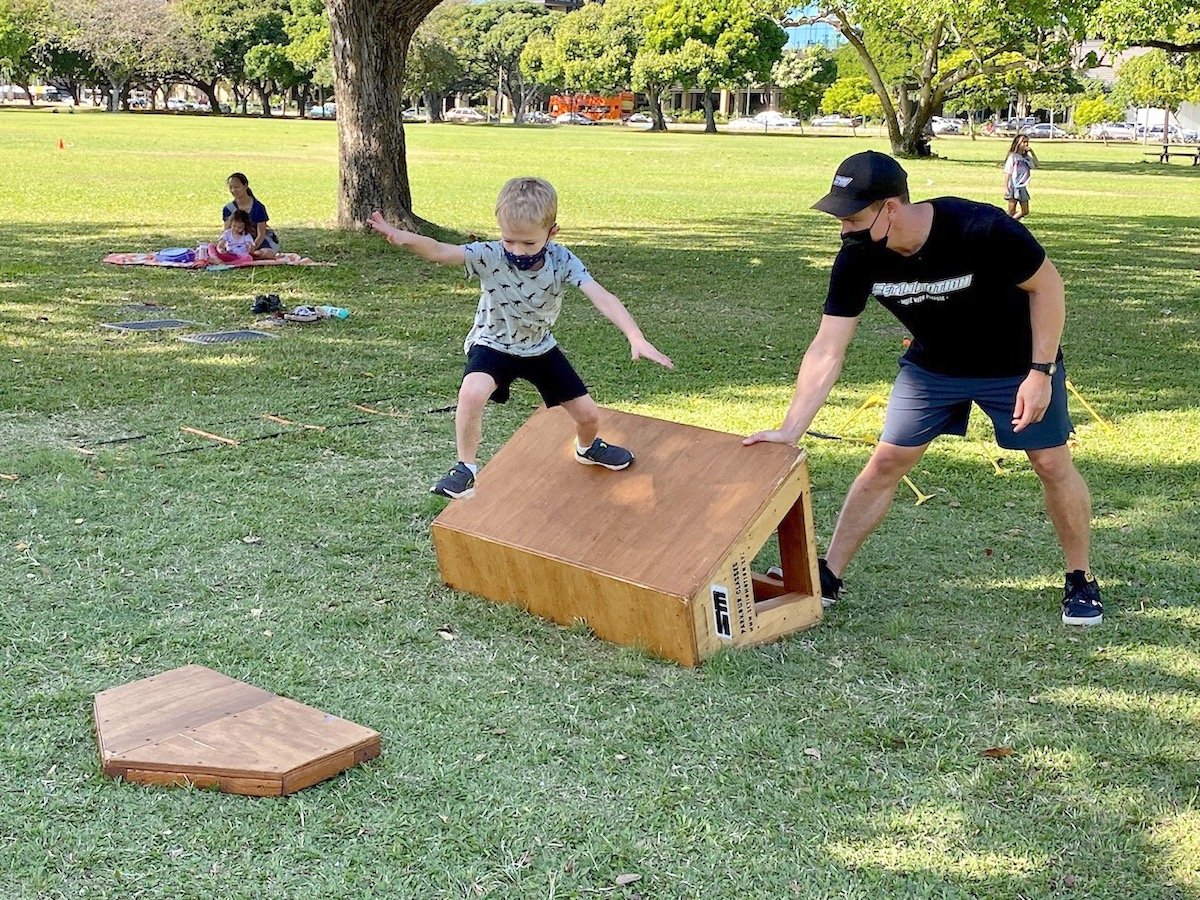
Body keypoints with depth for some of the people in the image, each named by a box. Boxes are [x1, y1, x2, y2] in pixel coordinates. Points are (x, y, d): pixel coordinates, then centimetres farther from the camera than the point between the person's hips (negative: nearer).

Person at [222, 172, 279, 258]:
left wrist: (253, 247, -34)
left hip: (260, 242, -5)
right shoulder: (228, 209, -2)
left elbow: (261, 234, -15)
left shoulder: (258, 207, -14)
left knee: (267, 254, -38)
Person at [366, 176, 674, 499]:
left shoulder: (563, 261, -23)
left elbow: (603, 298, -33)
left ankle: (588, 448, 46)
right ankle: (466, 467, -12)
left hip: (541, 348, 3)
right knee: (472, 393, -34)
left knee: (589, 414, 7)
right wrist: (403, 237, -63)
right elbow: (440, 252, -42)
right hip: (493, 345, -2)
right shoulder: (489, 256, -27)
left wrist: (637, 338, -48)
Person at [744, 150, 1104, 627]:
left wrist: (1041, 372, -21)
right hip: (933, 364, 3)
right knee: (885, 463, 0)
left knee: (1052, 464, 0)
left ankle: (1081, 581, 21)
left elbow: (1047, 285, -19)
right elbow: (827, 351, -22)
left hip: (1017, 363, -3)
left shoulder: (982, 230, -36)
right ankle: (829, 575, 11)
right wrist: (789, 431, -28)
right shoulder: (857, 258, -24)